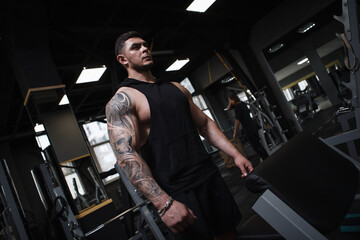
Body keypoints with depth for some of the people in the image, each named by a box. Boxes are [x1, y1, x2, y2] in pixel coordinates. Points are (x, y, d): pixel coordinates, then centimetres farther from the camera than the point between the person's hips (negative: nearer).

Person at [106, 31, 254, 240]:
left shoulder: (177, 88, 13)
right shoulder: (121, 101, -9)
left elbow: (205, 124, 16)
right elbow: (126, 155, -21)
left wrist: (236, 154, 7)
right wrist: (163, 203, -29)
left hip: (210, 176, 7)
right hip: (177, 194, -6)